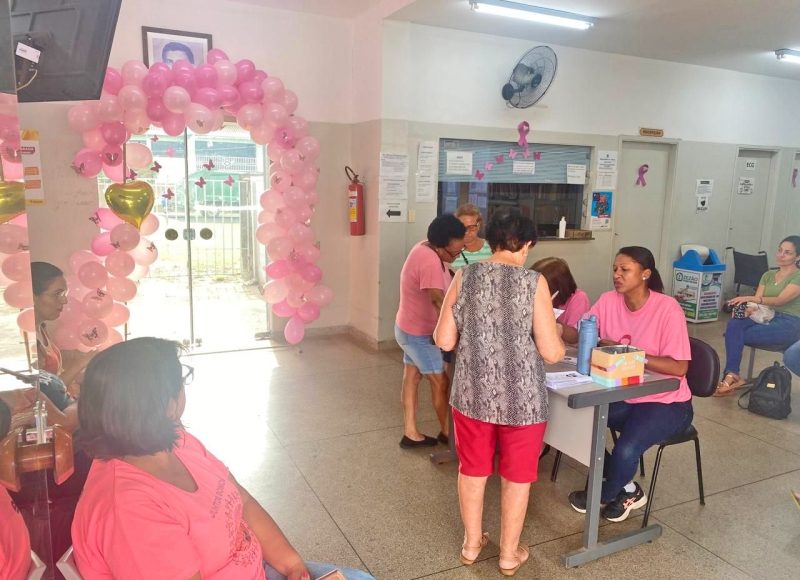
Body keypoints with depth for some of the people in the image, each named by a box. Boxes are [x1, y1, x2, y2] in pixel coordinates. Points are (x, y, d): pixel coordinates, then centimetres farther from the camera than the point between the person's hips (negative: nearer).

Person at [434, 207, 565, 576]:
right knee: (516, 476, 17)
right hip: (523, 398, -2)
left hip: (473, 393, 3)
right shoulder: (534, 283, -12)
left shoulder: (465, 277, -5)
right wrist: (557, 336, 10)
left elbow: (444, 341, -3)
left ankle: (471, 544, 38)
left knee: (472, 470, 21)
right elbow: (552, 353, -13)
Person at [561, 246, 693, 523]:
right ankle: (627, 490, 8)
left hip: (666, 403, -6)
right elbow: (578, 335, -12)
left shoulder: (667, 308, -20)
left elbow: (679, 368, -22)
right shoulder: (609, 301, -4)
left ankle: (602, 495, 11)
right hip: (623, 395, 6)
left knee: (625, 450, -29)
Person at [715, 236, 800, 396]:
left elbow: (780, 300, -18)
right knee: (733, 324, -28)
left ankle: (731, 375, -20)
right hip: (767, 317, 6)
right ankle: (731, 375, -36)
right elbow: (757, 302, 7)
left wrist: (750, 298, -32)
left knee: (736, 335, -27)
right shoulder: (768, 275, 17)